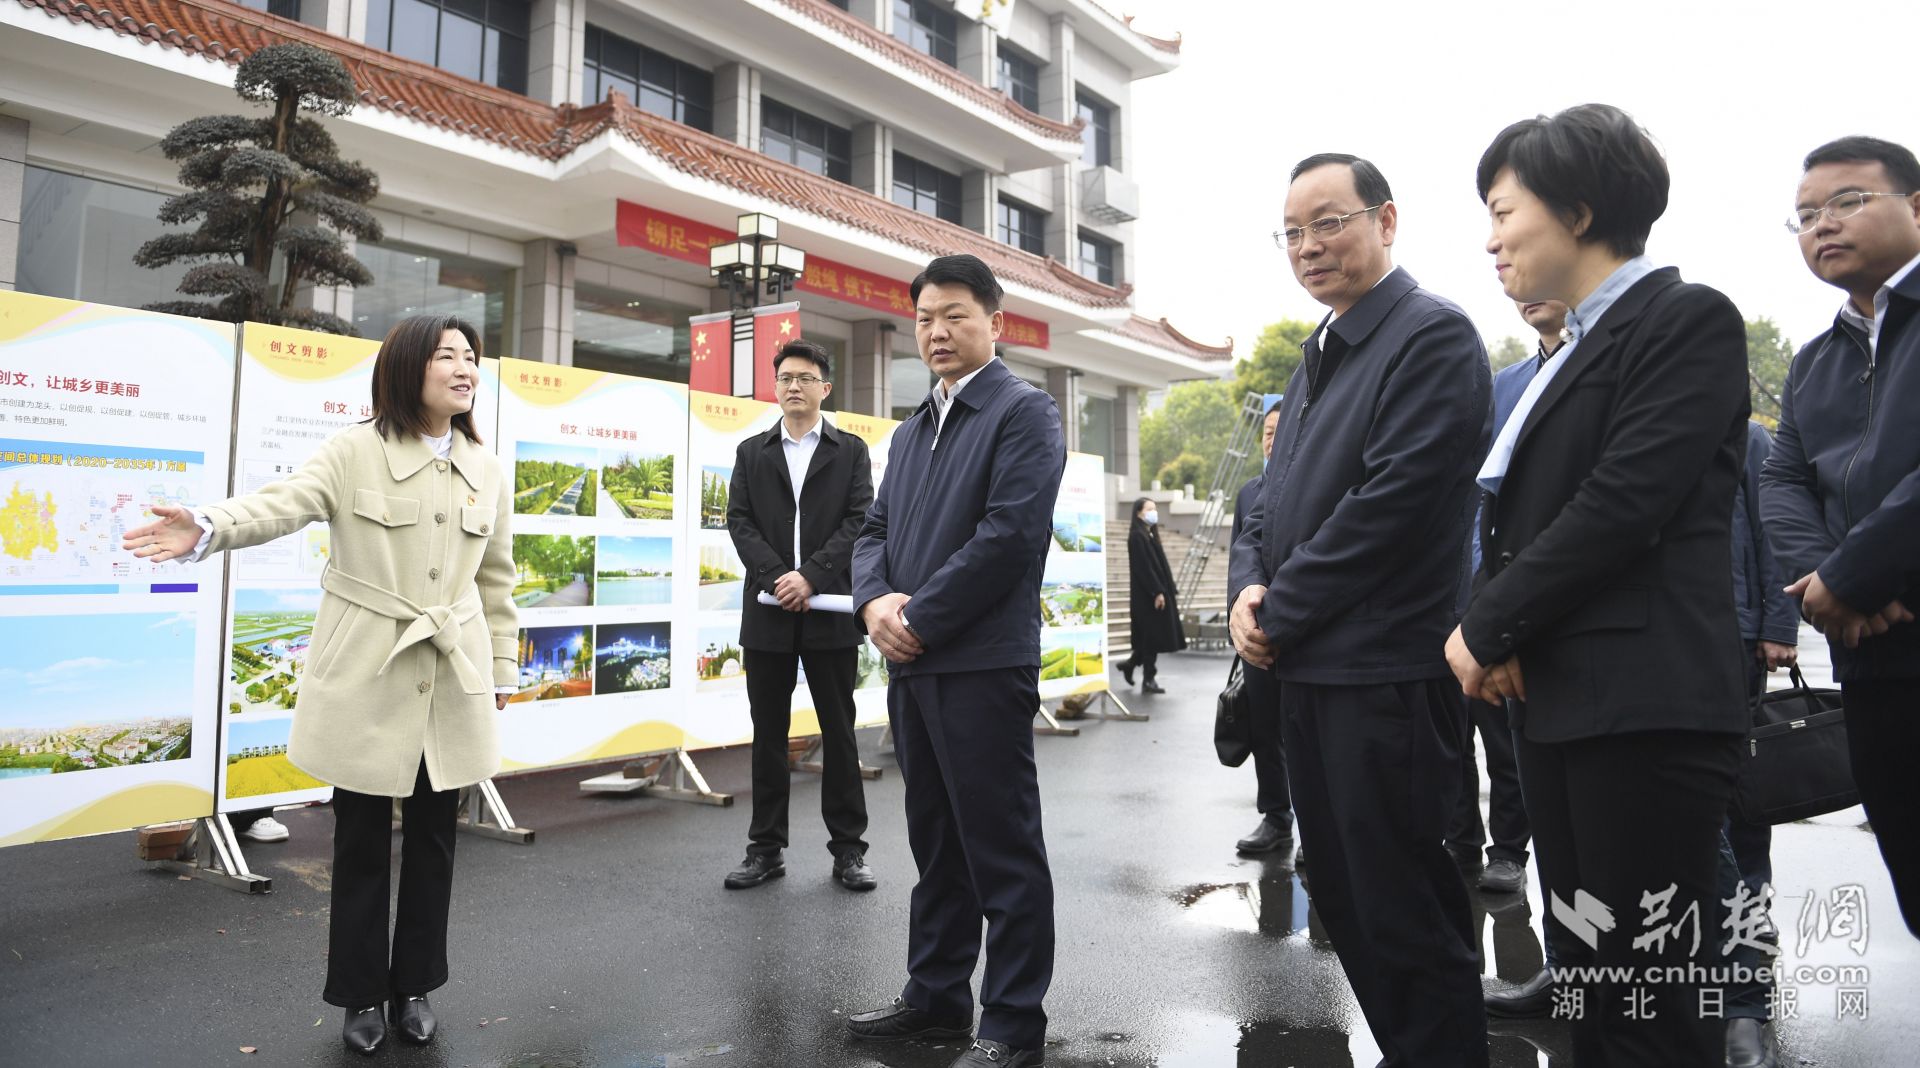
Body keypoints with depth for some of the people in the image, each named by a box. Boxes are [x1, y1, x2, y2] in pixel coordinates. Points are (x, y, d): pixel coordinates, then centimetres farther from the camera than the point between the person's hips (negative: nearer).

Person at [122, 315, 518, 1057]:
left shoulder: (487, 472, 6)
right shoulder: (355, 451, -5)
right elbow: (282, 504, -20)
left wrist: (503, 669, 11)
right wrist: (208, 529, -41)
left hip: (453, 681, 3)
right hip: (367, 678, -3)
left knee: (433, 836, 11)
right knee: (362, 838, 9)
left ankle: (414, 985, 29)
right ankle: (362, 994, 26)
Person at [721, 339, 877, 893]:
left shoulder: (851, 451, 7)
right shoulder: (751, 452, 12)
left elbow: (860, 521, -3)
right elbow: (740, 522, 2)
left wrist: (810, 576, -15)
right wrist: (777, 578, -13)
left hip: (830, 613, -2)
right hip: (768, 613, 2)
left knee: (839, 732, 4)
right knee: (768, 734, 7)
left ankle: (848, 848, 13)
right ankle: (766, 848, 17)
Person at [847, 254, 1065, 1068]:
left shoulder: (1024, 412, -6)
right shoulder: (911, 430, 19)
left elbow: (1009, 535, -17)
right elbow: (875, 530, 16)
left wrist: (920, 618, -14)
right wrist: (875, 602, -5)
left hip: (983, 665, -8)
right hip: (913, 666, 8)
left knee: (1002, 848, 1)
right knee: (935, 843, 17)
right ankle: (937, 997, 30)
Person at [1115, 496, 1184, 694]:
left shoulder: (1150, 535, 15)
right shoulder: (1137, 536, -13)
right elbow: (1144, 567, -19)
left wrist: (1165, 591, 13)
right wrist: (1157, 592, -22)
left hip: (1156, 592, 9)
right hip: (1147, 595, -9)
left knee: (1152, 637, 12)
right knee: (1152, 637, -5)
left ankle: (1131, 664, 27)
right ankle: (1148, 680, 2)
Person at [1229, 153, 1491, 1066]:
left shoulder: (1432, 335, -10)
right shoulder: (1317, 359, 18)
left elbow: (1393, 502, -20)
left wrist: (1281, 614, -14)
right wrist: (1249, 588, -1)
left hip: (1384, 674, -9)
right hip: (1304, 671, 9)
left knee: (1405, 917, 2)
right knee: (1341, 899, 18)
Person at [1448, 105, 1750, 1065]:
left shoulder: (1689, 320, -6)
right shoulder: (1575, 349, 20)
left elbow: (1625, 503, -17)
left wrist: (1490, 629, -10)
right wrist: (1489, 633, 0)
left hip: (1645, 703, -8)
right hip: (1553, 697, 8)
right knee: (1585, 975, 14)